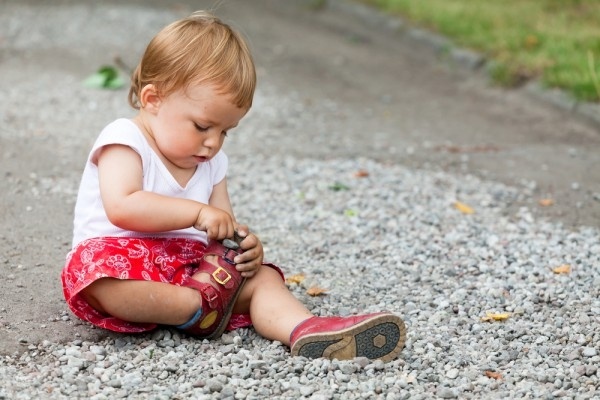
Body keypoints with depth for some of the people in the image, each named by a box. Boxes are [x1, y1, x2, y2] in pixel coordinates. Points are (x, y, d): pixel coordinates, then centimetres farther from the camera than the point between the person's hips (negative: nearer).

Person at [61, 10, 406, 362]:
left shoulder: (212, 164, 14)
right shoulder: (125, 140, -8)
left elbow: (224, 228, 13)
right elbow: (122, 208, -24)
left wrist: (246, 246, -12)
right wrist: (197, 212, -25)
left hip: (190, 266, 6)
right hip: (126, 259, -6)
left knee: (260, 277, -10)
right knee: (98, 266, -38)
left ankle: (306, 330, -37)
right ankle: (199, 307, -29)